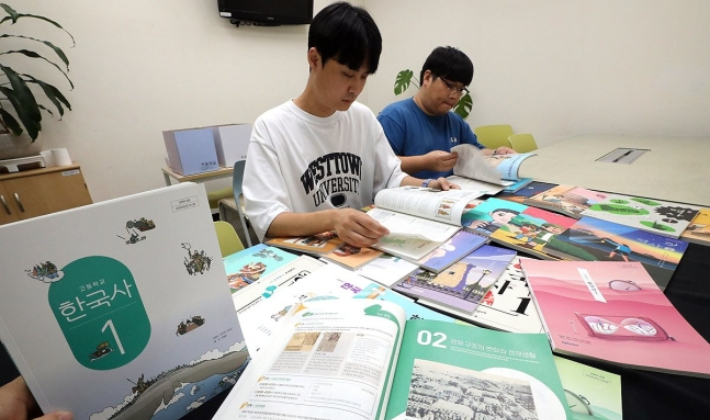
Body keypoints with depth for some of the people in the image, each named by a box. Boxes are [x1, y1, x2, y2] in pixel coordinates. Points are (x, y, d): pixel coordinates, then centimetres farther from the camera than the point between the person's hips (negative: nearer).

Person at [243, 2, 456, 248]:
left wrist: (426, 187, -8)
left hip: (363, 248, 4)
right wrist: (331, 219, -35)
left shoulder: (364, 118, 4)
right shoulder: (270, 127, -12)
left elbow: (390, 177, 11)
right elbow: (265, 218, -19)